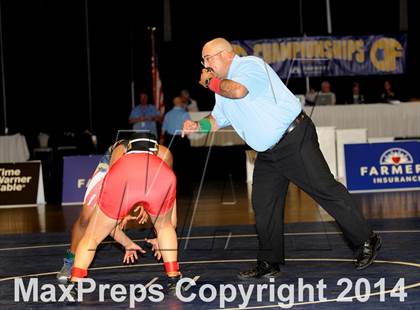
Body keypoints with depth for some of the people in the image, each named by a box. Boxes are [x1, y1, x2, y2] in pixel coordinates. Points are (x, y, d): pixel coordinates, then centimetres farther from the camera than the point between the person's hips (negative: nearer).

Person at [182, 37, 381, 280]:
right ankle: (270, 263, 12)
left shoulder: (249, 64, -14)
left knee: (325, 190, -7)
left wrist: (211, 82, -16)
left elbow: (238, 90, -32)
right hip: (268, 153, 9)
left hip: (295, 140, -9)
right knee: (264, 205, 5)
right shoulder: (223, 87, 15)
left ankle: (366, 241, 2)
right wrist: (198, 126, 1)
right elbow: (218, 120, 21)